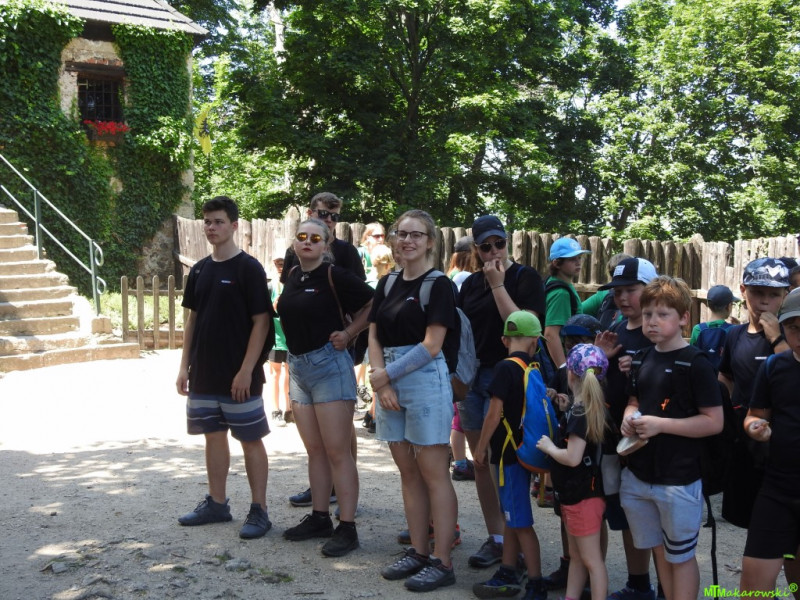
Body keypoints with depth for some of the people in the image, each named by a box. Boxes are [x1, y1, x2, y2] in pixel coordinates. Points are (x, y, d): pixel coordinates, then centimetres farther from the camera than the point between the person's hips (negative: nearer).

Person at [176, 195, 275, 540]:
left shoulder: (248, 268, -9)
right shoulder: (199, 270, 10)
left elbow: (262, 321, -12)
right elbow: (192, 319, 15)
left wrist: (246, 370, -17)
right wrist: (185, 366, 9)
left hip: (239, 376, -6)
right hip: (204, 375, 7)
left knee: (250, 440, 1)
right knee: (213, 436, 14)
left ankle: (259, 511, 9)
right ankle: (216, 504, 26)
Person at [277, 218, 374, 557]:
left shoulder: (334, 276, -11)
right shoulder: (292, 276, 10)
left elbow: (371, 304, -8)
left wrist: (348, 333, -10)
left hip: (328, 364, -7)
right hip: (297, 365, 8)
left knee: (337, 451, -6)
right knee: (314, 450, 14)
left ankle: (347, 528, -1)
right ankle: (319, 519, 23)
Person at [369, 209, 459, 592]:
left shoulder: (438, 285, -6)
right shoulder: (387, 283, 13)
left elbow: (431, 345, -12)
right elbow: (374, 336, 9)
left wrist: (387, 374, -10)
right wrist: (381, 382, -6)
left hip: (425, 380, -7)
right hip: (387, 382, 7)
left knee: (433, 474, -3)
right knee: (408, 473, 11)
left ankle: (442, 562, 2)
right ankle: (418, 552, 19)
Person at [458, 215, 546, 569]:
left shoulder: (525, 277, -4)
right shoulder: (470, 284, 12)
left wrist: (498, 284, -16)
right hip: (472, 378, 6)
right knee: (481, 462, 9)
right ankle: (495, 538, 19)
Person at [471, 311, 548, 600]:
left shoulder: (506, 368, -15)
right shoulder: (535, 369, 5)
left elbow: (494, 414, -17)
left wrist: (481, 447, -6)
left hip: (509, 454, -8)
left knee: (521, 522, -3)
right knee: (512, 517, 17)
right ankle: (507, 575, 27)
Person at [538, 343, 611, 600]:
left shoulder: (578, 413, -20)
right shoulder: (596, 409, 6)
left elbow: (573, 457, -25)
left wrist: (548, 447, -10)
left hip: (583, 496, -10)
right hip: (577, 493, 10)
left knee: (591, 560, -3)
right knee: (576, 556, 18)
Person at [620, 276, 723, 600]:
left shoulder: (696, 363, -14)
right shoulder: (643, 357, 7)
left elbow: (714, 422, -17)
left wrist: (660, 424, -22)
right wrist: (630, 416, -3)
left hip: (678, 480, -7)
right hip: (638, 475, 7)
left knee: (681, 556, 8)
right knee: (659, 550, 19)